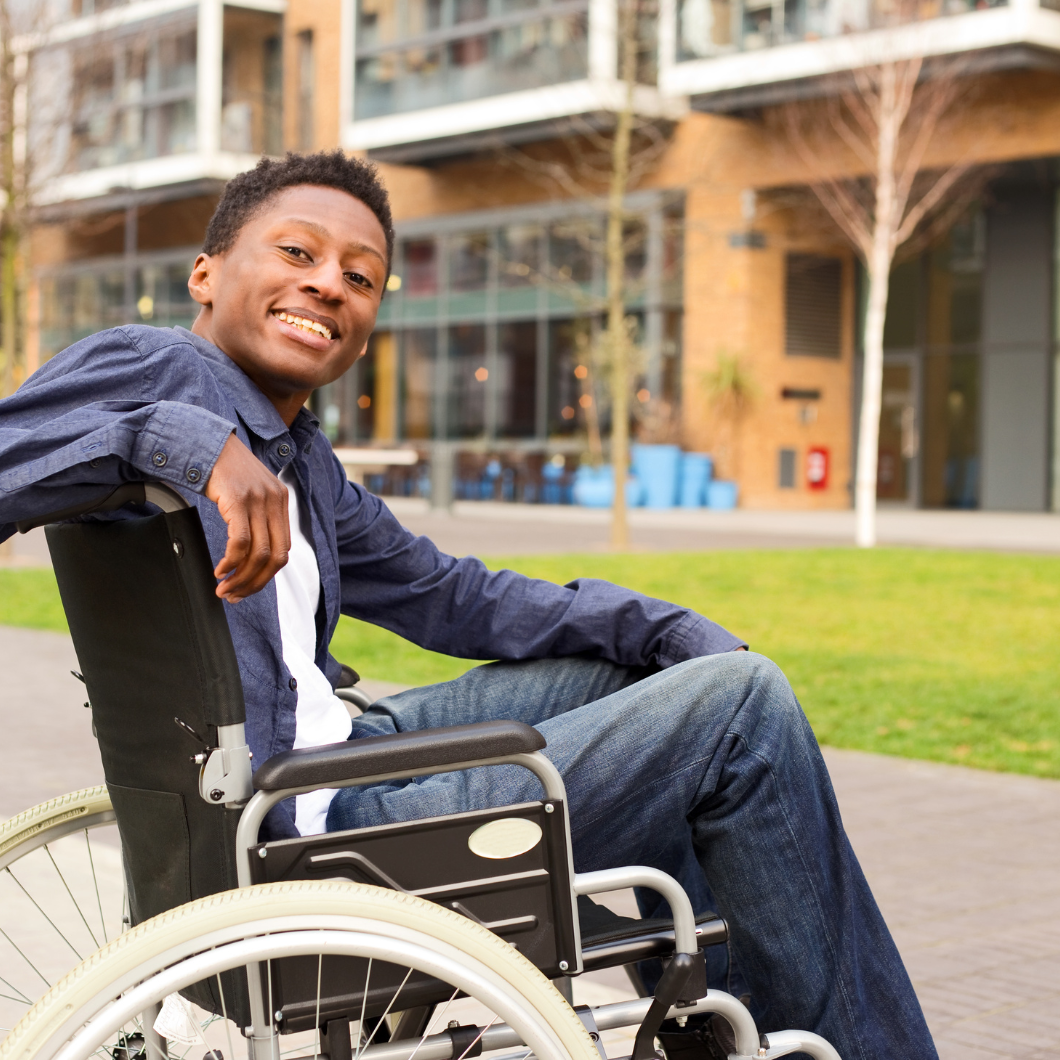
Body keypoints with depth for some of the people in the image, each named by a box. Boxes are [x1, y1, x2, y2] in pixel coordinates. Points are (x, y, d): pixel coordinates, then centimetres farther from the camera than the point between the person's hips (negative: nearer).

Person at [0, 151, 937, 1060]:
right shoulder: (151, 370, -10)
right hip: (302, 836, -10)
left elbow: (448, 595, 21)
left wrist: (677, 635, 13)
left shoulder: (301, 460, 15)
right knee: (744, 704, -6)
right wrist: (180, 439, -35)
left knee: (628, 662, 24)